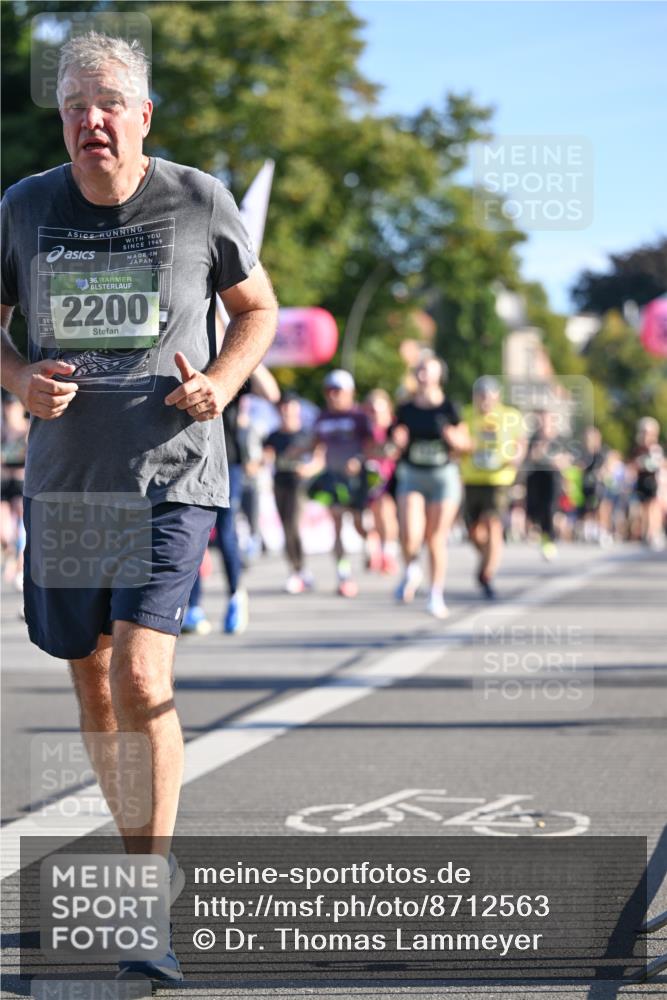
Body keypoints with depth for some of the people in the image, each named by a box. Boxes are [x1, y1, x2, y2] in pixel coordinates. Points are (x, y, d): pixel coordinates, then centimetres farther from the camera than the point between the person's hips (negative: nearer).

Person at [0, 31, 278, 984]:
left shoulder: (199, 202, -3)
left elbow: (258, 308, 12)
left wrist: (221, 383, -7)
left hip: (171, 475, -4)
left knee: (140, 677, -17)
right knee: (91, 681, 13)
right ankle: (148, 858, 34)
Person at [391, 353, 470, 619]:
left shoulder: (449, 409, -2)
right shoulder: (406, 410, 3)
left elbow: (466, 442, 5)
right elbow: (397, 446, 12)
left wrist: (454, 438, -16)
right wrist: (398, 441, -10)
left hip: (443, 476, -1)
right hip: (411, 475, 1)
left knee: (437, 539, 1)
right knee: (411, 535, -17)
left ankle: (436, 595, 15)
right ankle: (411, 571, 15)